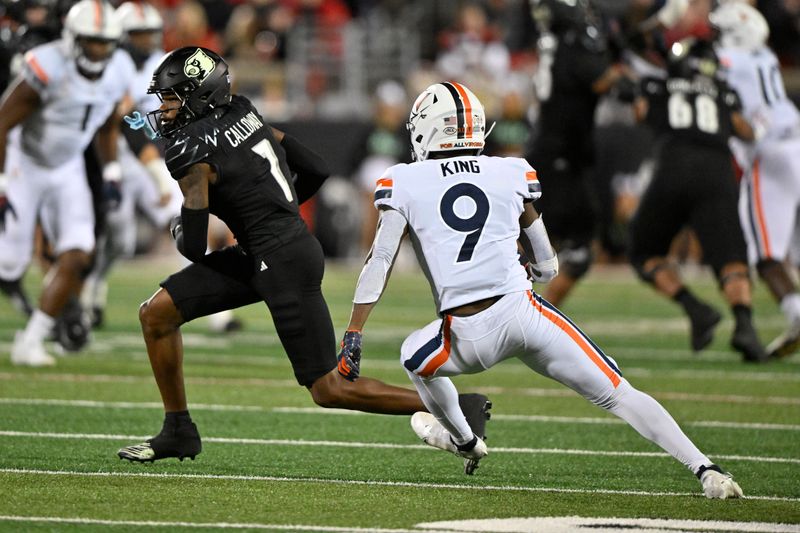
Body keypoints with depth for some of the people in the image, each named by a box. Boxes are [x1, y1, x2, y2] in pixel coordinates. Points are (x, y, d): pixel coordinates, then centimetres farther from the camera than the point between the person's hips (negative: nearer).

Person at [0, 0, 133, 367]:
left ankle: (31, 342, 1)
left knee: (76, 260, -10)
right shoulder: (48, 68, -28)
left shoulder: (118, 71, -9)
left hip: (67, 171, 5)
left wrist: (111, 172, 4)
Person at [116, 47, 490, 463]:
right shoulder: (243, 113, 8)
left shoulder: (192, 153, -16)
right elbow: (316, 170, 13)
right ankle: (178, 432, 15)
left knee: (331, 390, -3)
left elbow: (194, 248, -14)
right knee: (156, 314, 7)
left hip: (283, 262, -10)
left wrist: (179, 231, 9)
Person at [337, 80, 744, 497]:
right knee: (618, 394, 4)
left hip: (469, 337, -1)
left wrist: (353, 336, 1)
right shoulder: (512, 174, 11)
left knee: (414, 356, 33)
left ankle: (464, 440, 55)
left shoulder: (404, 184, 6)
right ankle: (705, 469, -8)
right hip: (524, 310, 1)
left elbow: (379, 263, -1)